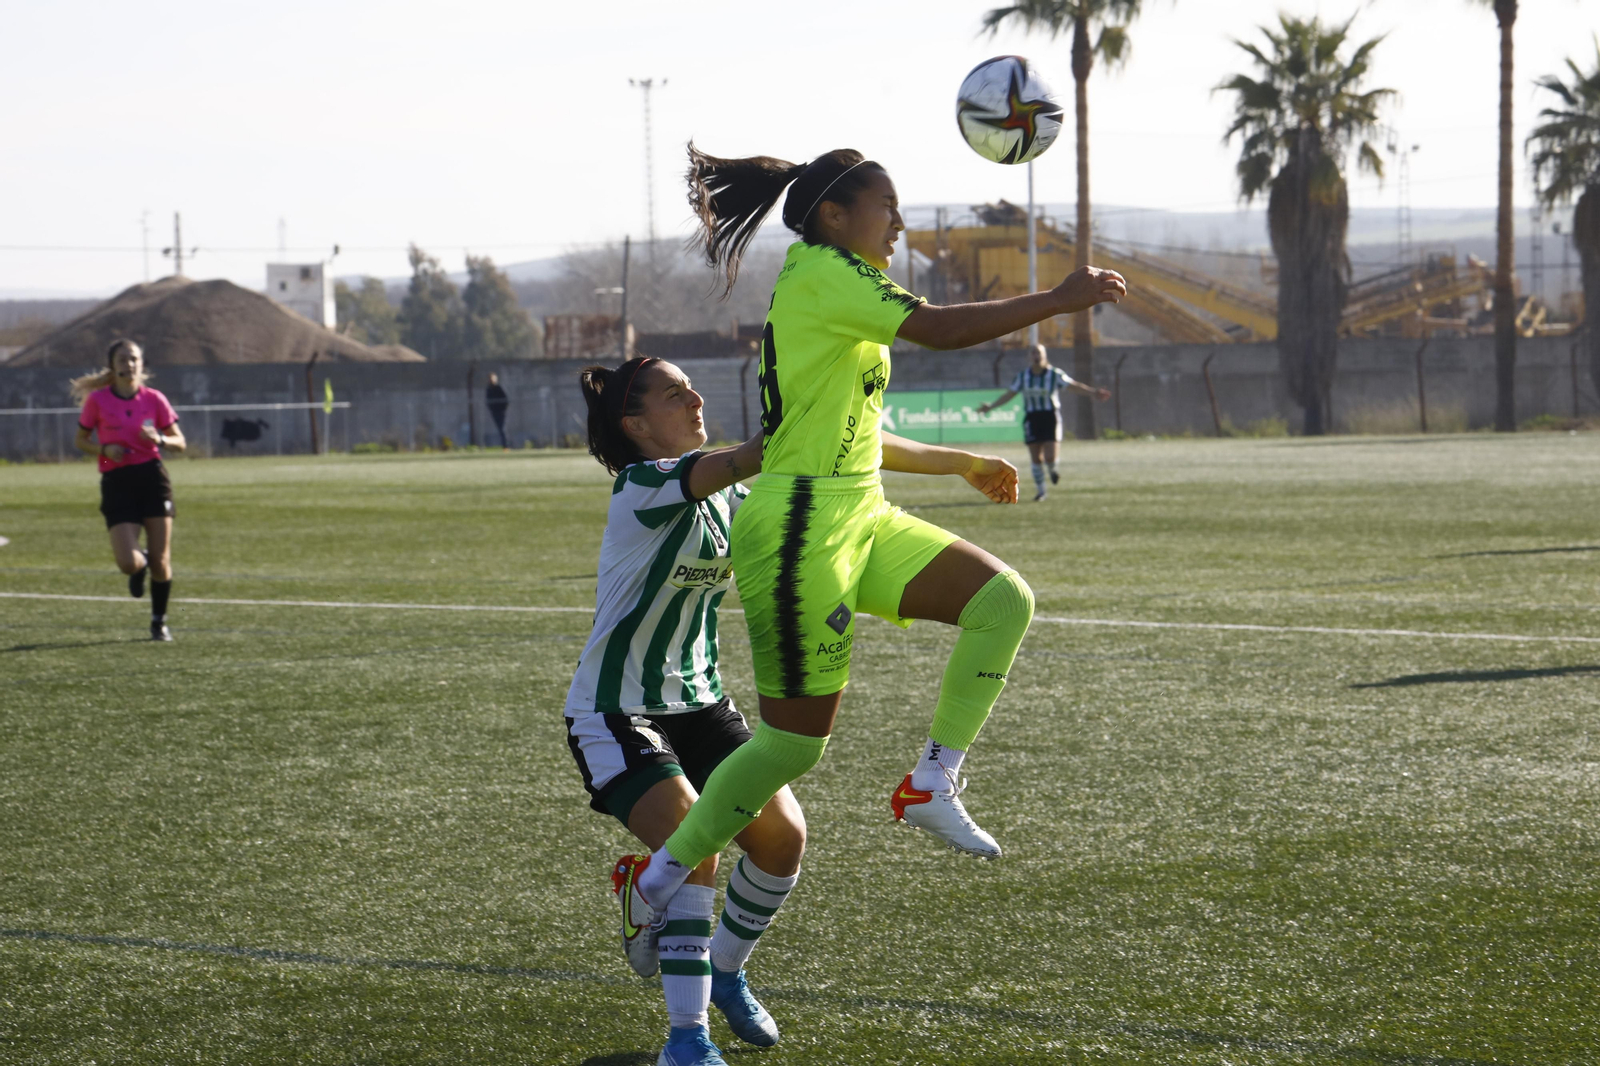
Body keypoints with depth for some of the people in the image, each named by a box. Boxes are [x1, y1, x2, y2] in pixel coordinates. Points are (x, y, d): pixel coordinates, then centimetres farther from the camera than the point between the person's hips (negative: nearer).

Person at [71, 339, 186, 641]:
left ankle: (159, 621, 21)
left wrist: (159, 439, -12)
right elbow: (81, 441, 10)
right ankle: (141, 563, 25)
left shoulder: (154, 399, 2)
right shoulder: (97, 400, -1)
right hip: (116, 482, -1)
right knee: (127, 563, -15)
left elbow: (180, 443, 10)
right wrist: (104, 449, -9)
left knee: (161, 561, 0)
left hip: (152, 477, 1)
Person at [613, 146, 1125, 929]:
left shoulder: (835, 289, 18)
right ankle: (659, 878, 10)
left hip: (859, 520, 10)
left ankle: (931, 785, -2)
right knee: (796, 738, -5)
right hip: (800, 531, -10)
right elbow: (938, 329, -22)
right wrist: (1058, 301, -17)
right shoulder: (820, 273, -12)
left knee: (1004, 599, -5)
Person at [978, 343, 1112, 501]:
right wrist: (990, 406, 3)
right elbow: (1008, 394, 9)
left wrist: (1094, 392, -15)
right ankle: (1040, 491, 16)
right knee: (1035, 458, 2)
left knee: (1050, 457, -14)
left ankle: (1053, 469, 24)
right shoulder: (1022, 376, 3)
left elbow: (1074, 386, -5)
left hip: (1050, 418, -3)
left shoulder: (1055, 374, -5)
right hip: (1032, 419, 3)